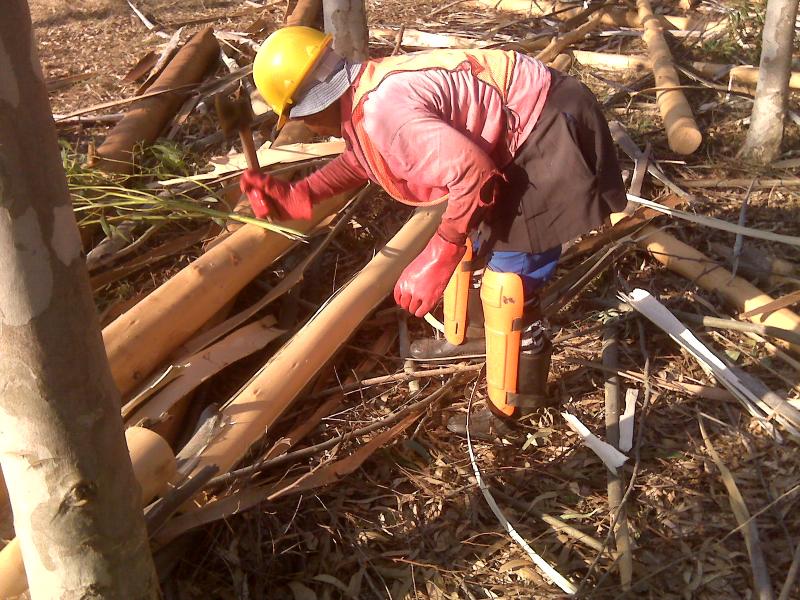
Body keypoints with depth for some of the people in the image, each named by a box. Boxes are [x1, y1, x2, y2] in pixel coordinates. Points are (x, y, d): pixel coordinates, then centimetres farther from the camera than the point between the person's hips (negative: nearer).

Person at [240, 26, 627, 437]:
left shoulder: (384, 111, -28)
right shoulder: (366, 90, 3)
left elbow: (473, 175, -34)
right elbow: (361, 158, 22)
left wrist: (435, 261, -29)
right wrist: (296, 197, 12)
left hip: (550, 137, -10)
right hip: (521, 120, 10)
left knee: (507, 276, -5)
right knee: (469, 231, 24)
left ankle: (517, 402, 14)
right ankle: (469, 332, 45)